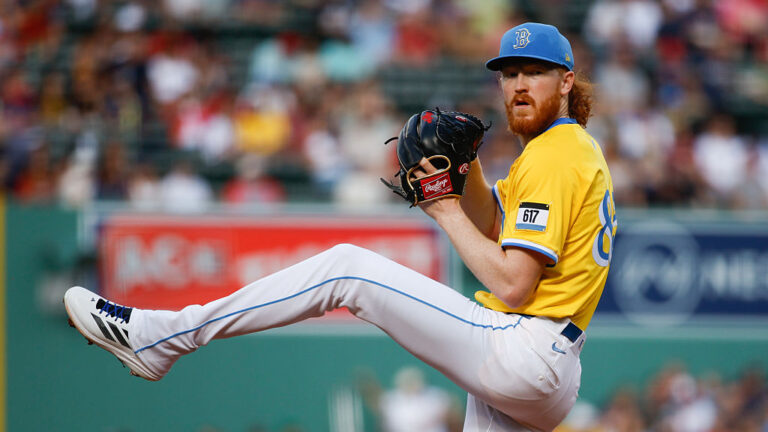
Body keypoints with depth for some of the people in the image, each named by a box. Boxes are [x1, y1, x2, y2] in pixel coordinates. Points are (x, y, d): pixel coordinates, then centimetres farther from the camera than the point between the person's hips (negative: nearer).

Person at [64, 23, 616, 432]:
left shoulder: (552, 158, -12)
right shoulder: (575, 146, 22)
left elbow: (513, 285, -20)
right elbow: (495, 228, 33)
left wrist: (447, 211, -10)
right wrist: (467, 166, 14)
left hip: (521, 350, -11)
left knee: (346, 266, -10)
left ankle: (157, 337, -9)